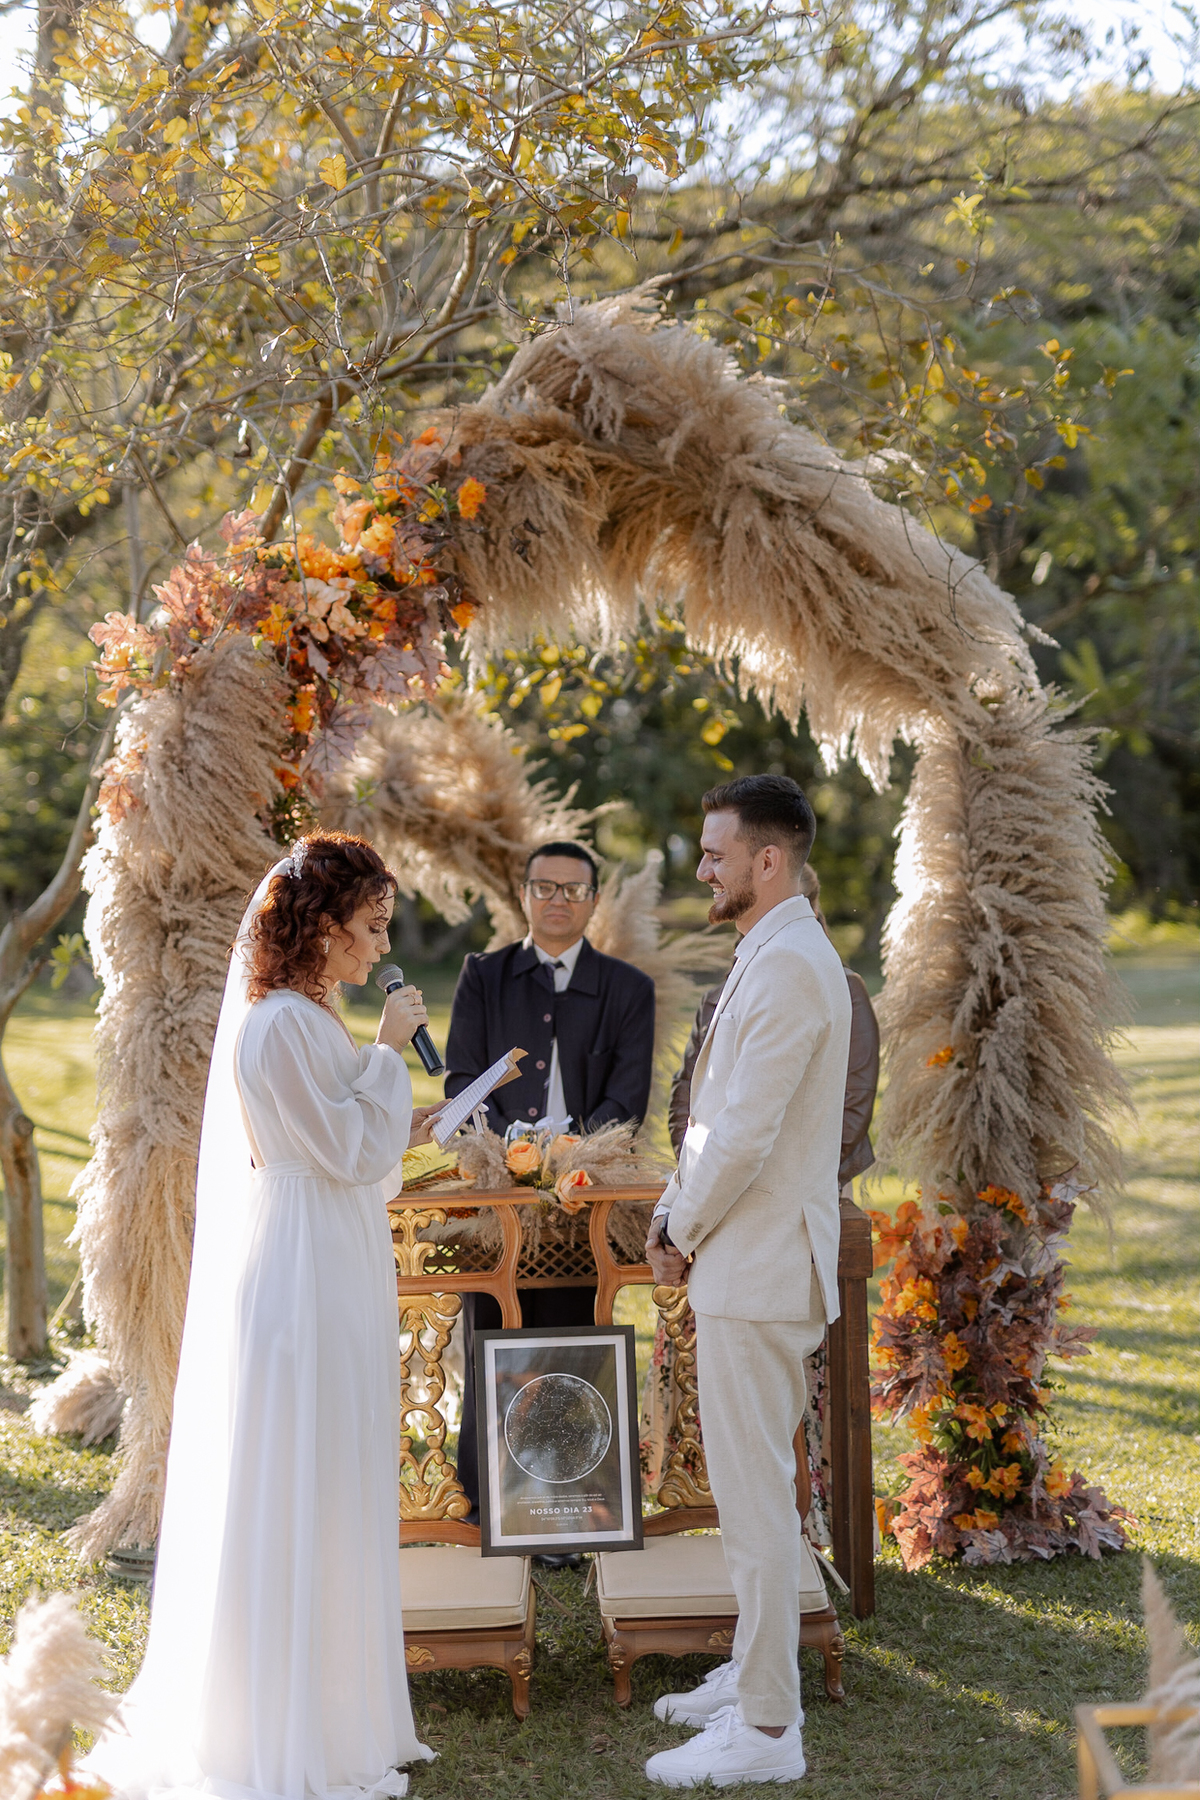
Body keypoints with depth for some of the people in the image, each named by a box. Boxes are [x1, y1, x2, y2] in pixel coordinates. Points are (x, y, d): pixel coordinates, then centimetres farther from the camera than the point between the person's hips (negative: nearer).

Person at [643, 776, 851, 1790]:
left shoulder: (790, 965, -19)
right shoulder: (777, 956, 15)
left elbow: (744, 1135, -22)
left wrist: (682, 1232, -8)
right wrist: (676, 1217, 9)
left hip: (759, 1268, -11)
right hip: (748, 1260, 11)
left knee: (755, 1490, -6)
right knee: (755, 1482, 18)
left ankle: (767, 1730, 0)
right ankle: (756, 1675, 30)